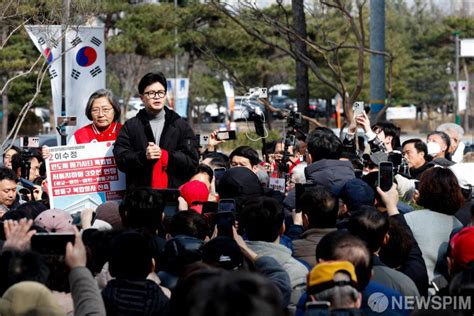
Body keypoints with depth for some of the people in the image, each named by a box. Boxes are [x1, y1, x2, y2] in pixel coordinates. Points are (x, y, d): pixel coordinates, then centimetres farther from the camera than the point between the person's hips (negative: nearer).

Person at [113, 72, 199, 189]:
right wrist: (143, 156, -16)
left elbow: (192, 160, 2)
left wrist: (164, 156, -10)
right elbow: (120, 159, 1)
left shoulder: (181, 125, 11)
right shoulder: (131, 126, 10)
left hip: (176, 192, 0)